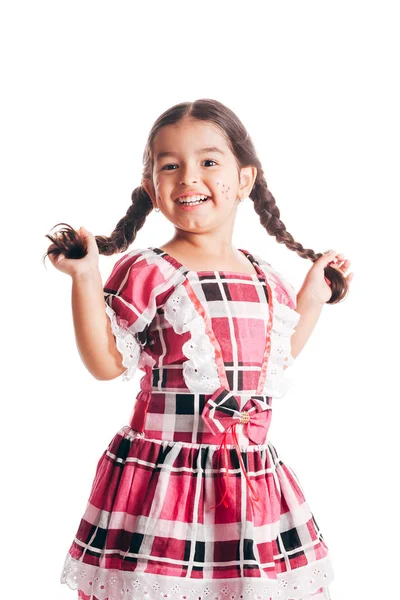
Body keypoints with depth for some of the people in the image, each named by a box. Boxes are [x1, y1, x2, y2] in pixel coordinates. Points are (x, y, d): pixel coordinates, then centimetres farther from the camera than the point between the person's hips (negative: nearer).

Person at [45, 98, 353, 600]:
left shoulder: (268, 281, 10)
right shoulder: (146, 273, -7)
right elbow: (106, 364, -8)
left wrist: (314, 299, 21)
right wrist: (85, 278, -13)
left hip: (253, 475, 5)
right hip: (163, 477, -4)